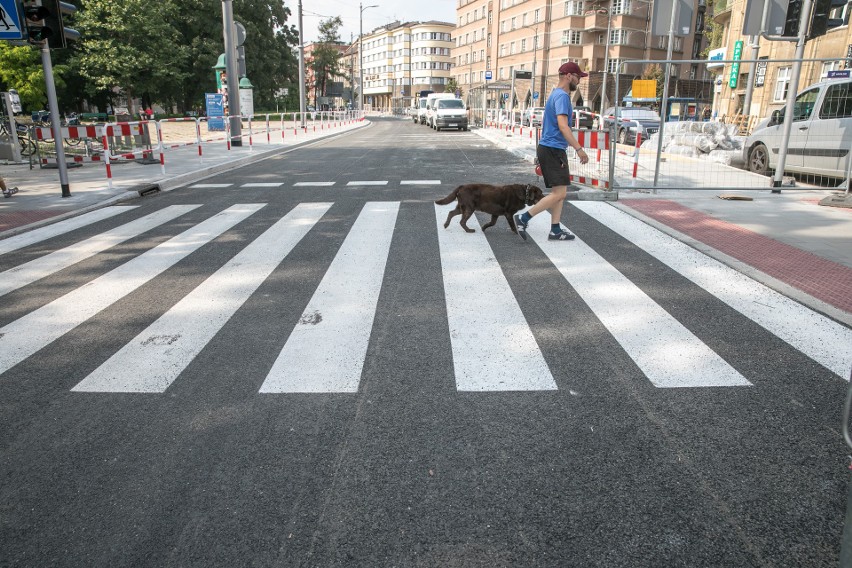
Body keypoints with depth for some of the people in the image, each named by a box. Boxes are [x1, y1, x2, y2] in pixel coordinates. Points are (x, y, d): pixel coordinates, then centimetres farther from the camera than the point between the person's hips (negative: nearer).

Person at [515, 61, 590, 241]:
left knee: (559, 192, 11)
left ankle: (555, 230, 12)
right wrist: (579, 148, -28)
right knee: (559, 193, -11)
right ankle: (523, 218, -8)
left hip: (552, 149, 11)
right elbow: (563, 126, -25)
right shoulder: (562, 96, -14)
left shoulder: (557, 95, 18)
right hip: (553, 150, -11)